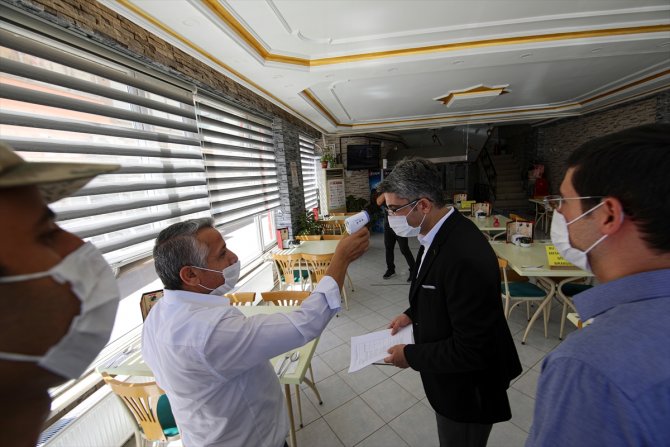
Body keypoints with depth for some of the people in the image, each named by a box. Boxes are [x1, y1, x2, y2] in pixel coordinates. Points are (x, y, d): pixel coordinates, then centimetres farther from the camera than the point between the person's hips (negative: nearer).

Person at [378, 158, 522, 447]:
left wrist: (410, 356, -18)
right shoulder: (441, 234, -6)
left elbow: (470, 351, -29)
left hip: (467, 390, -7)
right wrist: (413, 313, 0)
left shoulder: (466, 258, -36)